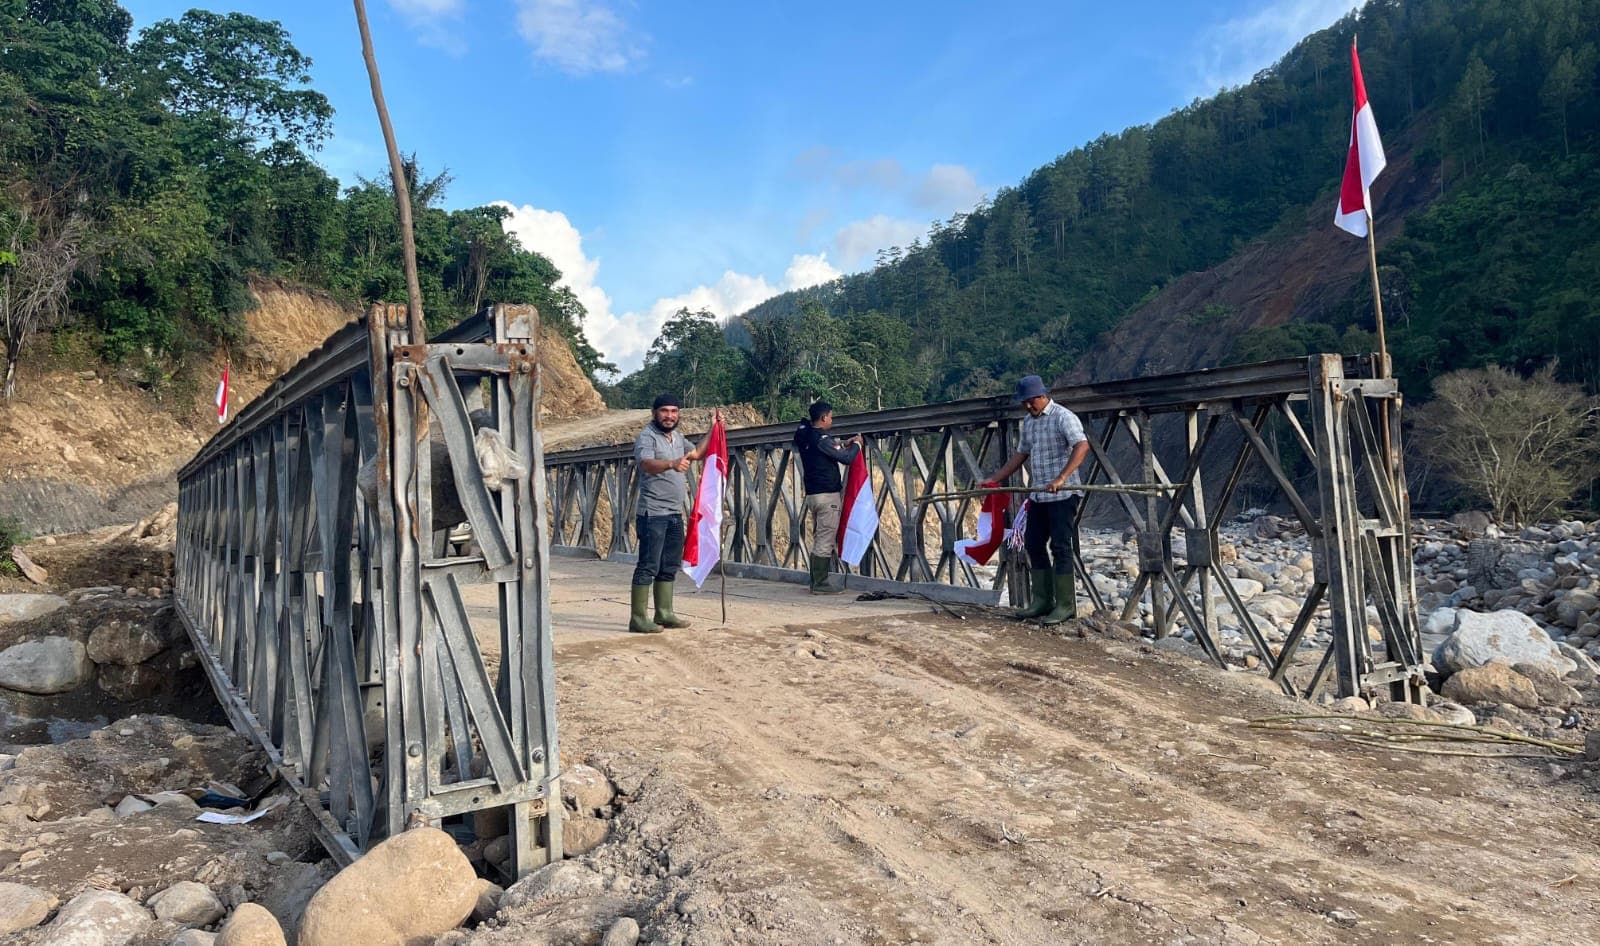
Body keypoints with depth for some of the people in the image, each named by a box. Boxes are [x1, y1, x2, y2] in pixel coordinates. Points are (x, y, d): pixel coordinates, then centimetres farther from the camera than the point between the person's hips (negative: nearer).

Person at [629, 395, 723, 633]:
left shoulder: (677, 436, 16)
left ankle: (664, 614, 21)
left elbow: (697, 453, 28)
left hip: (675, 514, 9)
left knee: (669, 567, 13)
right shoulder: (647, 437, -11)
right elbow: (646, 464, -30)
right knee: (648, 567, -8)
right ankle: (638, 618, -6)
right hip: (653, 513, -9)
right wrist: (672, 464, -49)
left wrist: (713, 428, 21)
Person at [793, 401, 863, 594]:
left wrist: (844, 445, 19)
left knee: (818, 539, 14)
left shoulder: (804, 436, 12)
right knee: (826, 541, -6)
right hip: (827, 495, -9)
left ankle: (816, 581, 16)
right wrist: (856, 444, 3)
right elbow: (846, 458, -14)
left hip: (812, 494, 9)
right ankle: (820, 584, -4)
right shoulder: (821, 438, -15)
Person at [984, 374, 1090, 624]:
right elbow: (1021, 454, 24)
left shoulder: (1063, 417, -11)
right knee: (1034, 545, 9)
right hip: (1039, 496, 9)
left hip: (1063, 495, -8)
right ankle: (1042, 601, 17)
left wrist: (1061, 478, -35)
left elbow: (1082, 446, -24)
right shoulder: (1028, 422, 15)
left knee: (1061, 547, -7)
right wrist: (995, 479, 19)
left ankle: (1065, 606, 0)